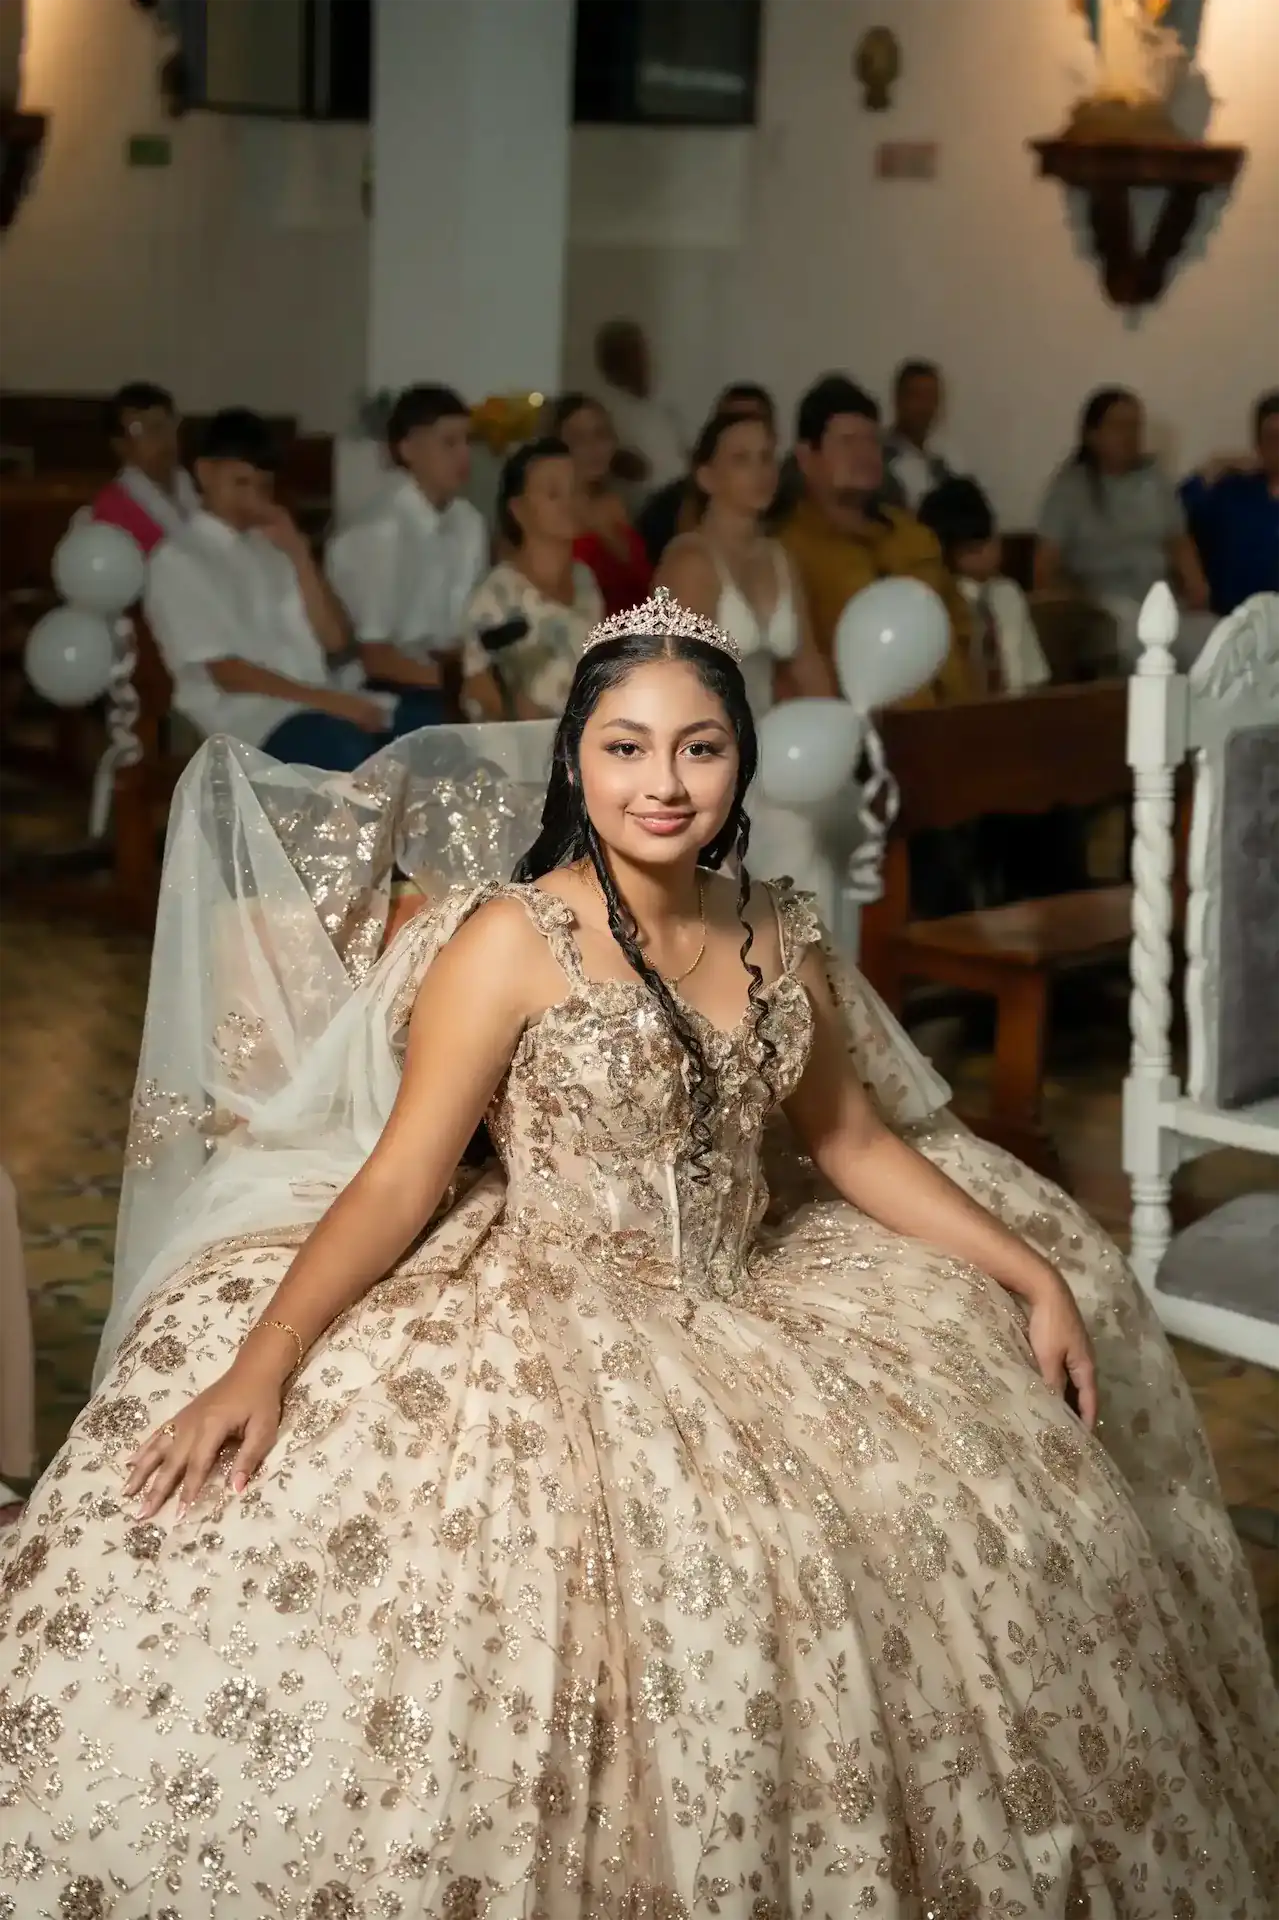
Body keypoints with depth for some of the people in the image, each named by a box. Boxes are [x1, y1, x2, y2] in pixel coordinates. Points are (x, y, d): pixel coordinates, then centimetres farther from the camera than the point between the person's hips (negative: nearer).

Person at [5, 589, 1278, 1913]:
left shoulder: (777, 942, 6)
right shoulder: (512, 940, -11)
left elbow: (856, 1142, 16)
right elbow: (400, 1177, -14)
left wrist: (1037, 1275, 8)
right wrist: (260, 1361, -27)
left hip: (758, 1314, 6)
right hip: (554, 1333, -5)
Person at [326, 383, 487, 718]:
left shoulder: (470, 523, 5)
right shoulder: (380, 531, -17)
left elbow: (469, 629, 10)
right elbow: (373, 657, -16)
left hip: (446, 672, 6)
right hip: (389, 693, -6)